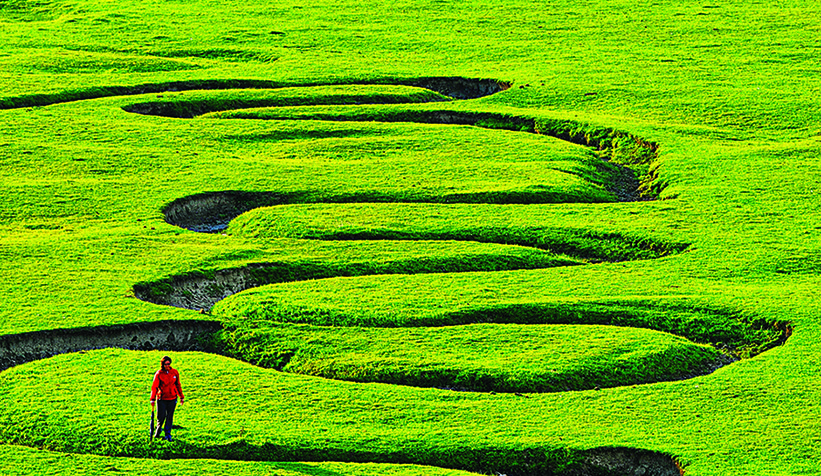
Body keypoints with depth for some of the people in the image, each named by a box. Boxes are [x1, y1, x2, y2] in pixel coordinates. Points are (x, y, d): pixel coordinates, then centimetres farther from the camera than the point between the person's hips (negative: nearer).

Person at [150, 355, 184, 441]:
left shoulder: (175, 372, 3)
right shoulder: (159, 374, -6)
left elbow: (178, 385, 12)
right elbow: (154, 387, -10)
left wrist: (181, 397, 14)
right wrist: (152, 399, -19)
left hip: (172, 399, 2)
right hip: (161, 399, -2)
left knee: (170, 417, 1)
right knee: (161, 416, 0)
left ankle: (168, 434, 11)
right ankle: (158, 429, 29)